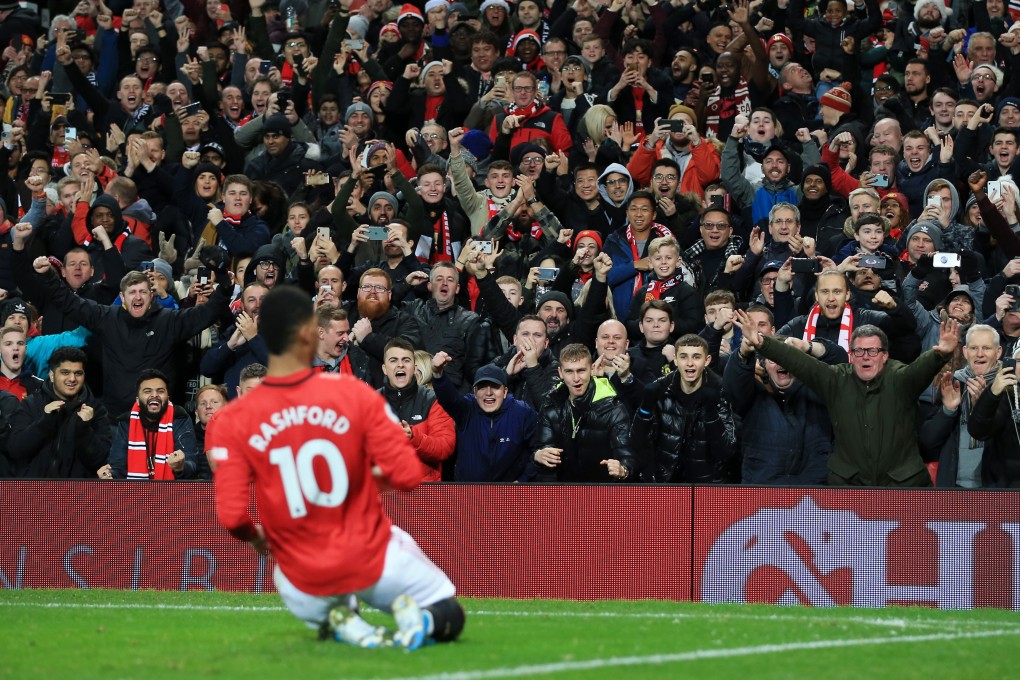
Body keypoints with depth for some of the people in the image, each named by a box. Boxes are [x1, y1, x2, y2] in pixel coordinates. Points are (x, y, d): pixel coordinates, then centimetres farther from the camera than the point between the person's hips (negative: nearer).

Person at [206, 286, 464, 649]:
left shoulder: (233, 421, -12)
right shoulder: (354, 394, -14)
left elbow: (231, 515, -17)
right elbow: (408, 475, -15)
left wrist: (255, 538, 7)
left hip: (303, 583, 2)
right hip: (373, 561, -1)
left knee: (317, 613, 38)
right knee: (448, 618, 21)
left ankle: (338, 620, 2)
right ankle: (415, 614, -14)